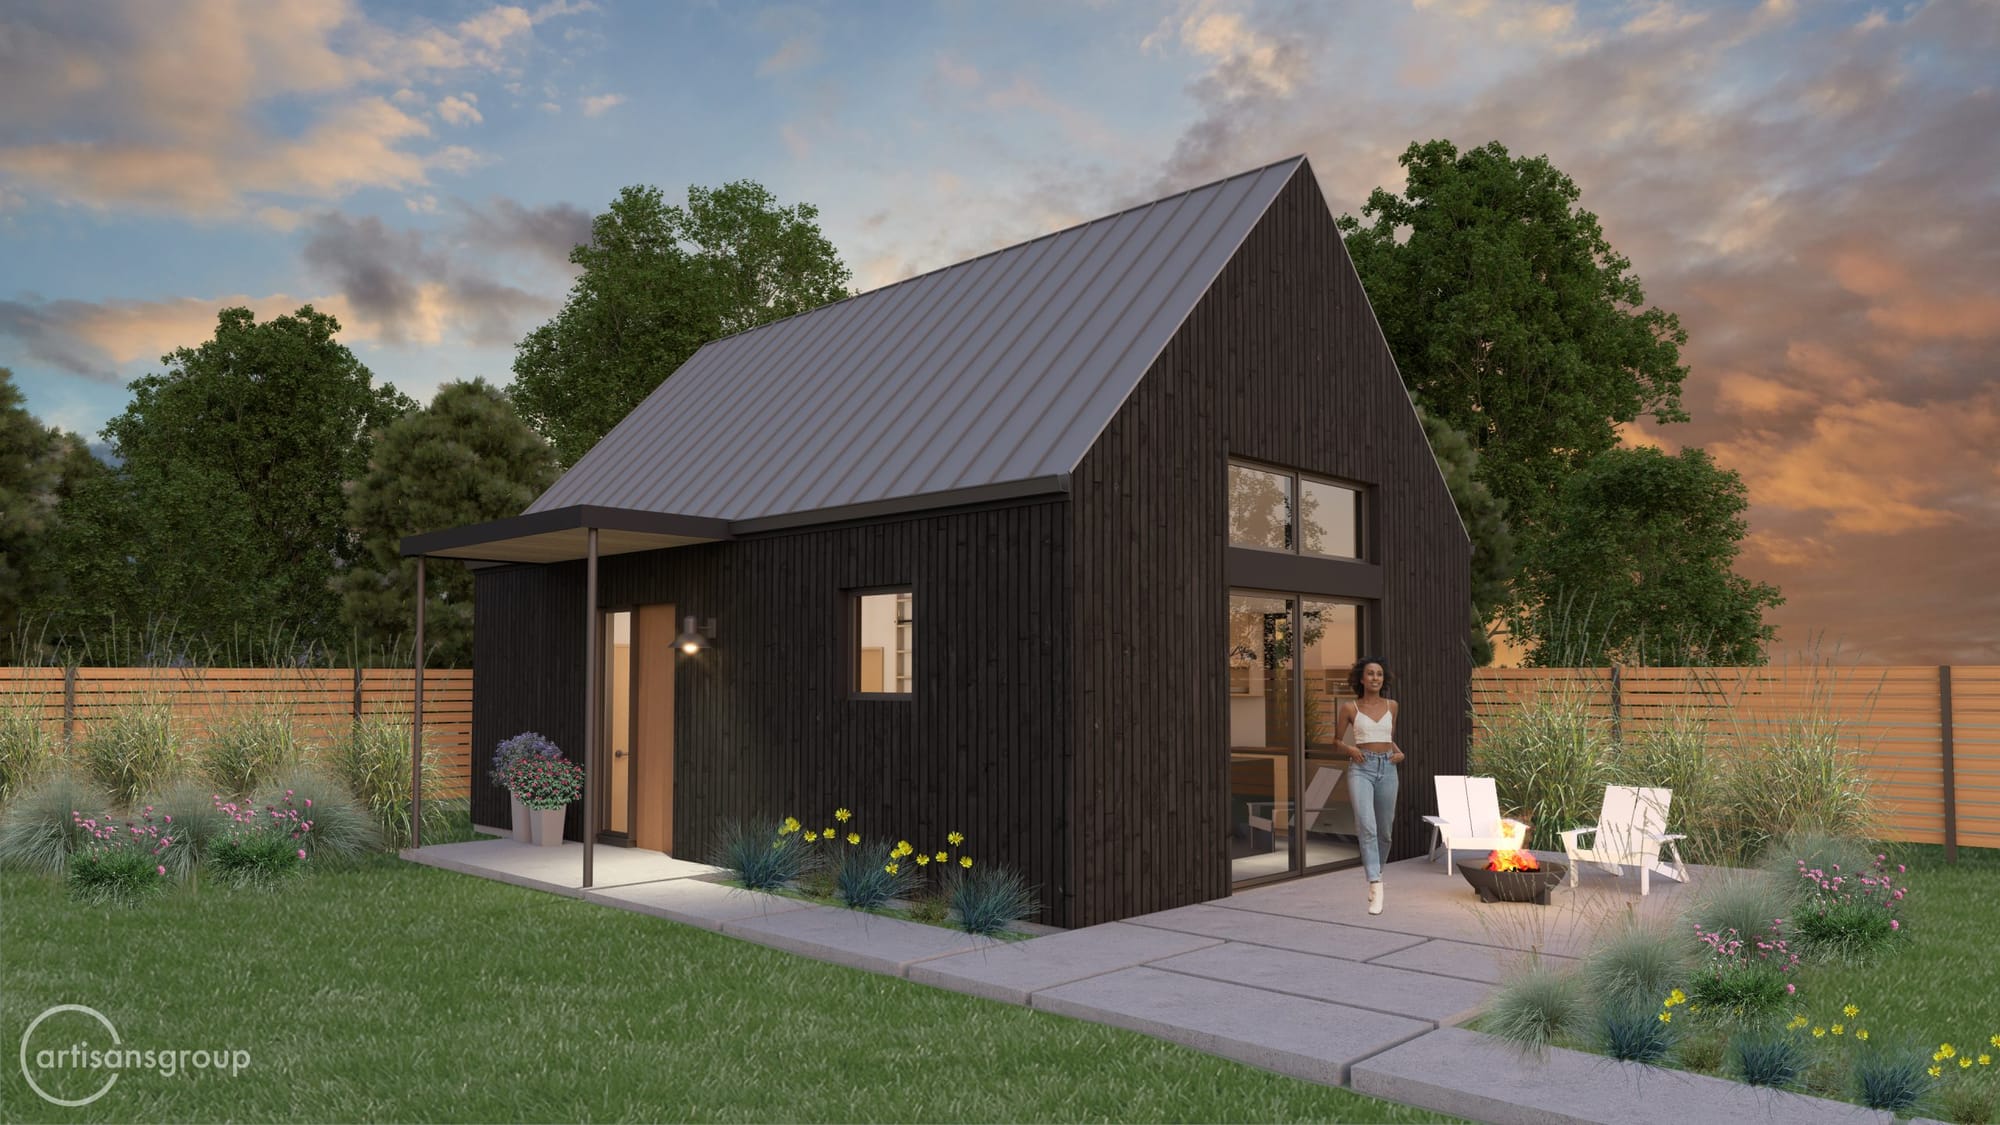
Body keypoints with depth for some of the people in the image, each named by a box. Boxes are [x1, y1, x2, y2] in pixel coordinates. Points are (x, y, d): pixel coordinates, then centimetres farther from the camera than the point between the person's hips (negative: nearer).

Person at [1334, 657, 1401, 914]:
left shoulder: (1391, 705, 10)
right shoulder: (1349, 707, 1)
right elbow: (1337, 740, 10)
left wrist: (1398, 752, 5)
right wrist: (1351, 749, -10)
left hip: (1387, 769, 4)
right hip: (1361, 769, -4)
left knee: (1384, 831, 10)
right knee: (1367, 826, -21)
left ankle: (1375, 874, 33)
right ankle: (1376, 885, -26)